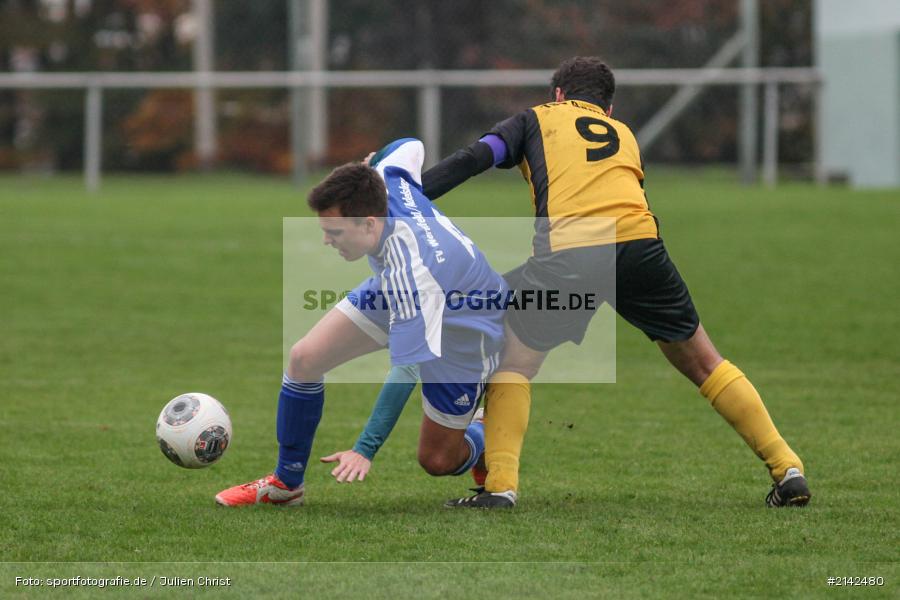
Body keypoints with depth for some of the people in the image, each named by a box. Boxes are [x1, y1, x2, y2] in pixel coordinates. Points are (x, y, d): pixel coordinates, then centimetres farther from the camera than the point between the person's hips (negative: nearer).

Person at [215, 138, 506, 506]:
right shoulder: (389, 182, -28)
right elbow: (410, 147, -3)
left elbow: (406, 370, -42)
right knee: (304, 358, -6)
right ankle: (285, 484, 12)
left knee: (437, 460, -2)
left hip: (465, 328, -7)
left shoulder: (410, 273, -46)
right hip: (394, 295, 7)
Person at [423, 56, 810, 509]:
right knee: (701, 362, 19)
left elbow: (471, 160, 12)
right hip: (639, 241, 3)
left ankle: (499, 485, 0)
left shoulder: (536, 120, 26)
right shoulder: (624, 135, 35)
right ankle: (788, 469, 17)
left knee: (512, 362, 16)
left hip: (566, 249, -3)